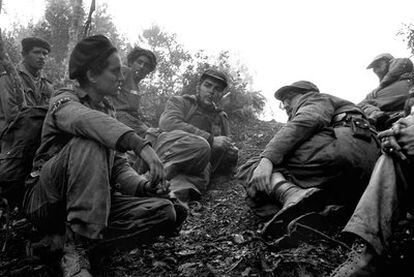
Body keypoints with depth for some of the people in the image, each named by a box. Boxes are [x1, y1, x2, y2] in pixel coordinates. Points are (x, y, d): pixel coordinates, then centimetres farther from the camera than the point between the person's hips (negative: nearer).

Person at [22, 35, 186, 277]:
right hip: (46, 200, -6)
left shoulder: (108, 109, 16)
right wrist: (140, 145, -44)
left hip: (93, 203, 6)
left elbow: (118, 165, 10)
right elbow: (86, 120, -32)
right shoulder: (64, 100, -4)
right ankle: (76, 246, -31)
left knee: (165, 211, -14)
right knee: (89, 142, -32)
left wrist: (144, 185, -10)